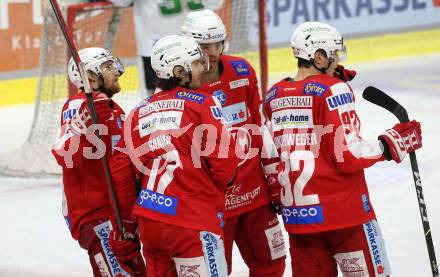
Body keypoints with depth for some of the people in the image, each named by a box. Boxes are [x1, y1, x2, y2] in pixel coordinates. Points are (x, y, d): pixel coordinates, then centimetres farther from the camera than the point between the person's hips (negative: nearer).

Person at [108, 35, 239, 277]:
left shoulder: (139, 113, 13)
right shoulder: (199, 103, -3)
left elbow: (120, 168, 12)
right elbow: (224, 158, -8)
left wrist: (130, 211, 25)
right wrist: (223, 182, 14)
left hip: (148, 220, 7)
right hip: (191, 220, -7)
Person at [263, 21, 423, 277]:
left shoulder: (275, 96, 6)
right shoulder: (333, 90, -12)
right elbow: (349, 156, -16)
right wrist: (396, 141, -4)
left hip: (297, 214, 6)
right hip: (343, 209, -6)